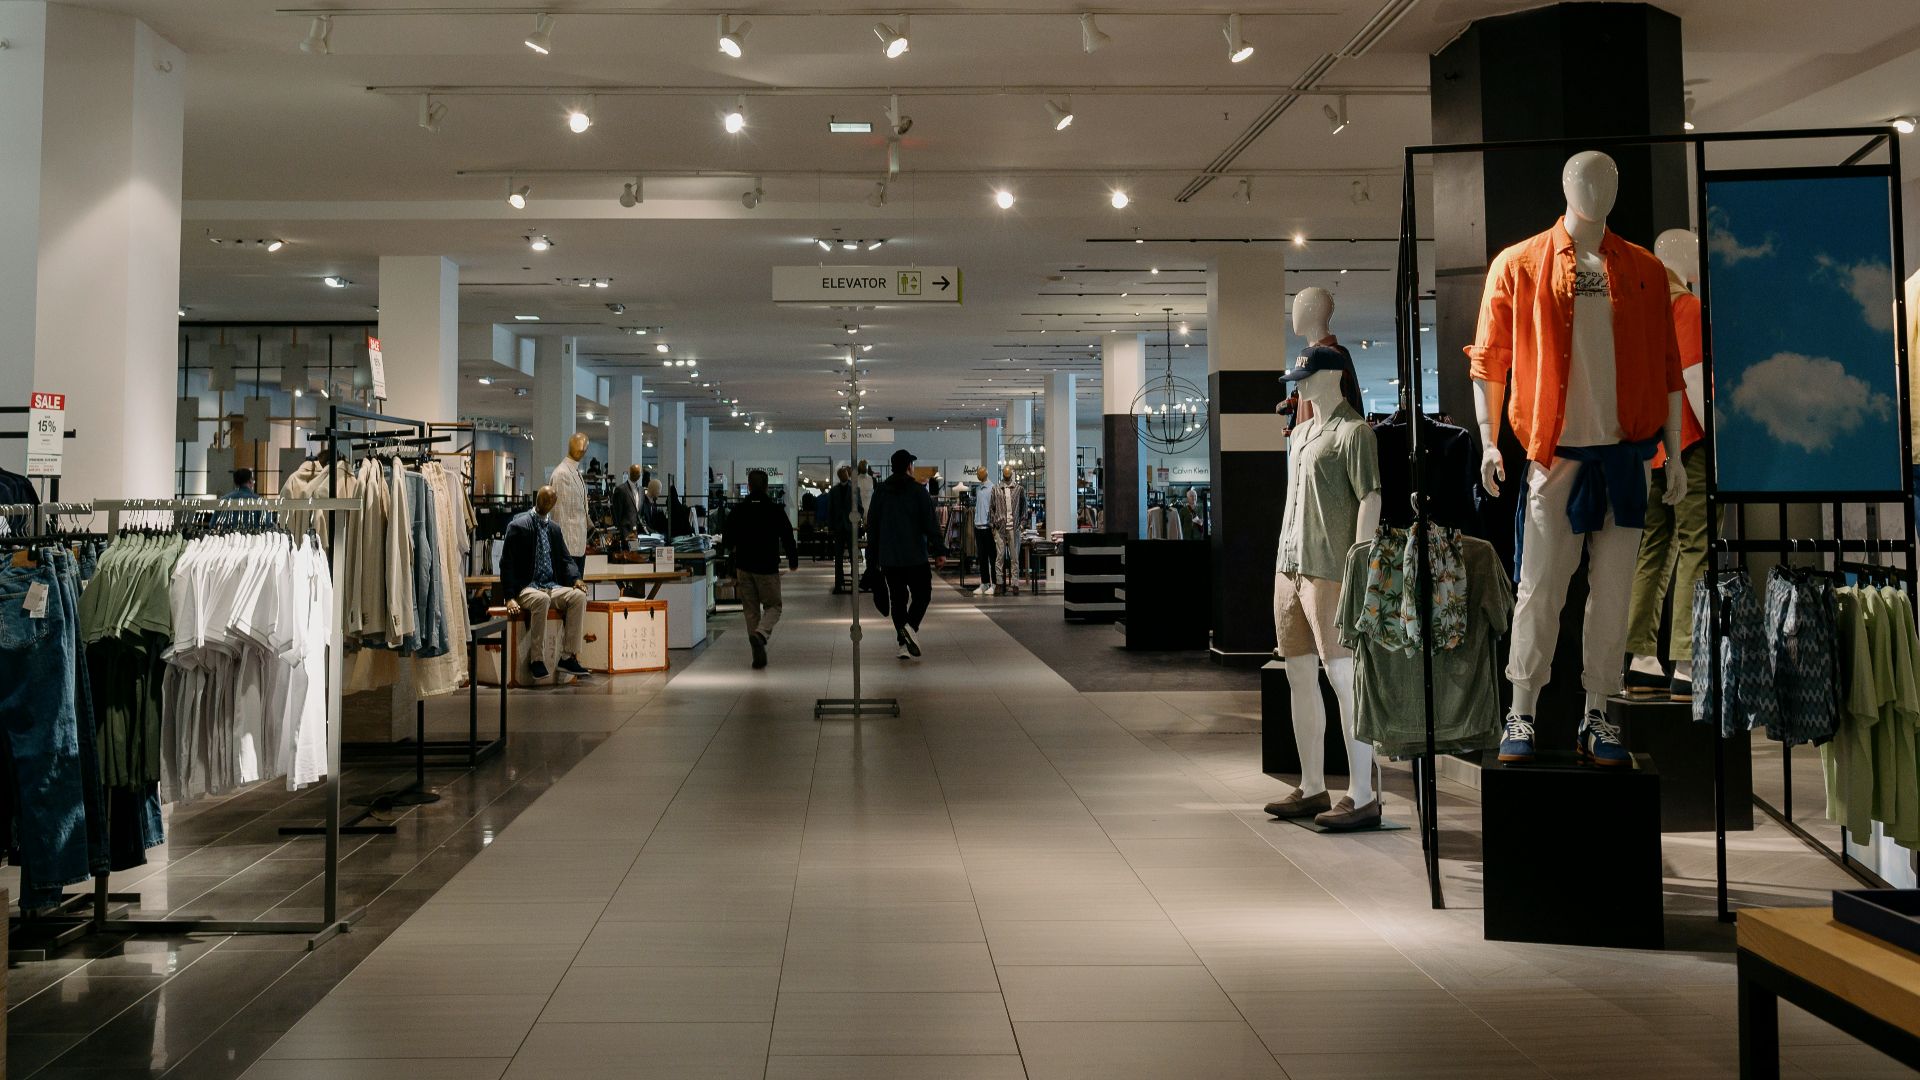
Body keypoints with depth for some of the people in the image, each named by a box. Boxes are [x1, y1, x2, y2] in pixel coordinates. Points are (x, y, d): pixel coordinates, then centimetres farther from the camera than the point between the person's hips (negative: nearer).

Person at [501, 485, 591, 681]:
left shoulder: (554, 528, 14)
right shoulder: (519, 525, -3)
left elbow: (566, 559, 16)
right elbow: (507, 563, -6)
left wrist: (576, 578, -6)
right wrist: (510, 597, -15)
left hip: (551, 586, 5)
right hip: (526, 587, -5)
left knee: (578, 596, -23)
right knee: (542, 599, -38)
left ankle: (568, 657, -22)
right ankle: (536, 660, -28)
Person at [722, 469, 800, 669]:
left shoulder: (738, 510, 1)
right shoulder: (775, 510, -6)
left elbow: (727, 543, 5)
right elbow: (788, 537, -2)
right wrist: (793, 560, 14)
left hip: (743, 568, 2)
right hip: (768, 567, -2)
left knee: (751, 610, 10)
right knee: (773, 606, 10)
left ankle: (758, 654, 7)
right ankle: (761, 633, -20)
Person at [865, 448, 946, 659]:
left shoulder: (880, 491, 7)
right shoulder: (918, 491, -4)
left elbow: (871, 525, 10)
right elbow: (930, 523, -8)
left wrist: (873, 556, 16)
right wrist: (939, 550, -3)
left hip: (888, 558, 3)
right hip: (915, 557, -3)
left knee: (897, 598, 9)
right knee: (922, 594, 8)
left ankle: (904, 643, 4)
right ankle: (911, 626, -17)